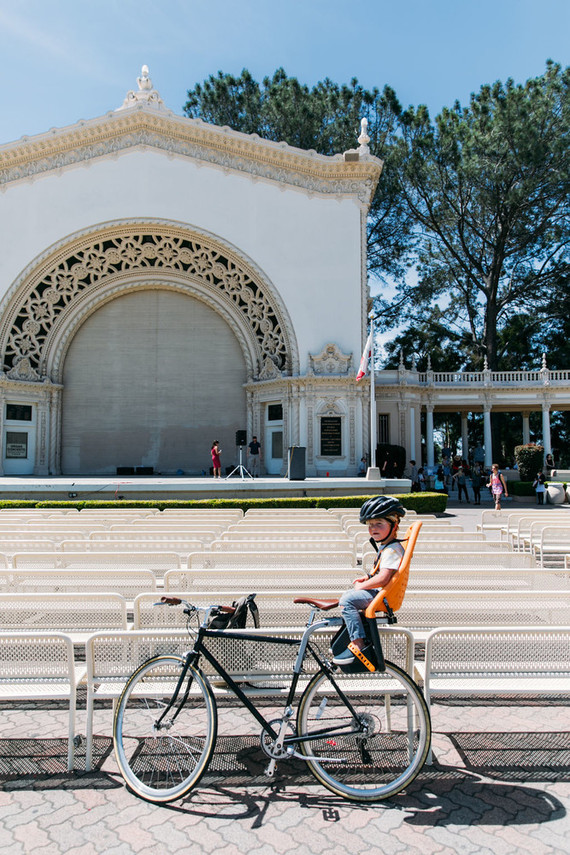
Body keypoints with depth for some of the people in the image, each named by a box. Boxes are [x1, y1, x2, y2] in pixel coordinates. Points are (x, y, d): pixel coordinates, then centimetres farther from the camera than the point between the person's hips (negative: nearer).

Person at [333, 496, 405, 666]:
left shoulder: (392, 549, -21)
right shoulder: (384, 545, 13)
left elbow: (382, 579, -29)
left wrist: (362, 586, -15)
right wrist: (367, 578, 11)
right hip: (379, 591, 11)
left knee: (347, 601, -22)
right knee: (346, 595, 21)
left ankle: (358, 645, -18)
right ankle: (352, 635, 31)